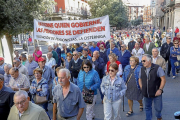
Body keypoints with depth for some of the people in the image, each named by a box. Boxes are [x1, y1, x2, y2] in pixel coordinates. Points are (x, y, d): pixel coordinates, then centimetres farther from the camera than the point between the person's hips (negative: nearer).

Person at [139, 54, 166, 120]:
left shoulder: (157, 68, -11)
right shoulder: (142, 69, 5)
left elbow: (163, 79, -11)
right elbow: (140, 79, 15)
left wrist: (160, 89, -17)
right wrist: (142, 88, 4)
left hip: (156, 93, -4)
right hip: (146, 94, 4)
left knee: (158, 108, 7)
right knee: (147, 107, 16)